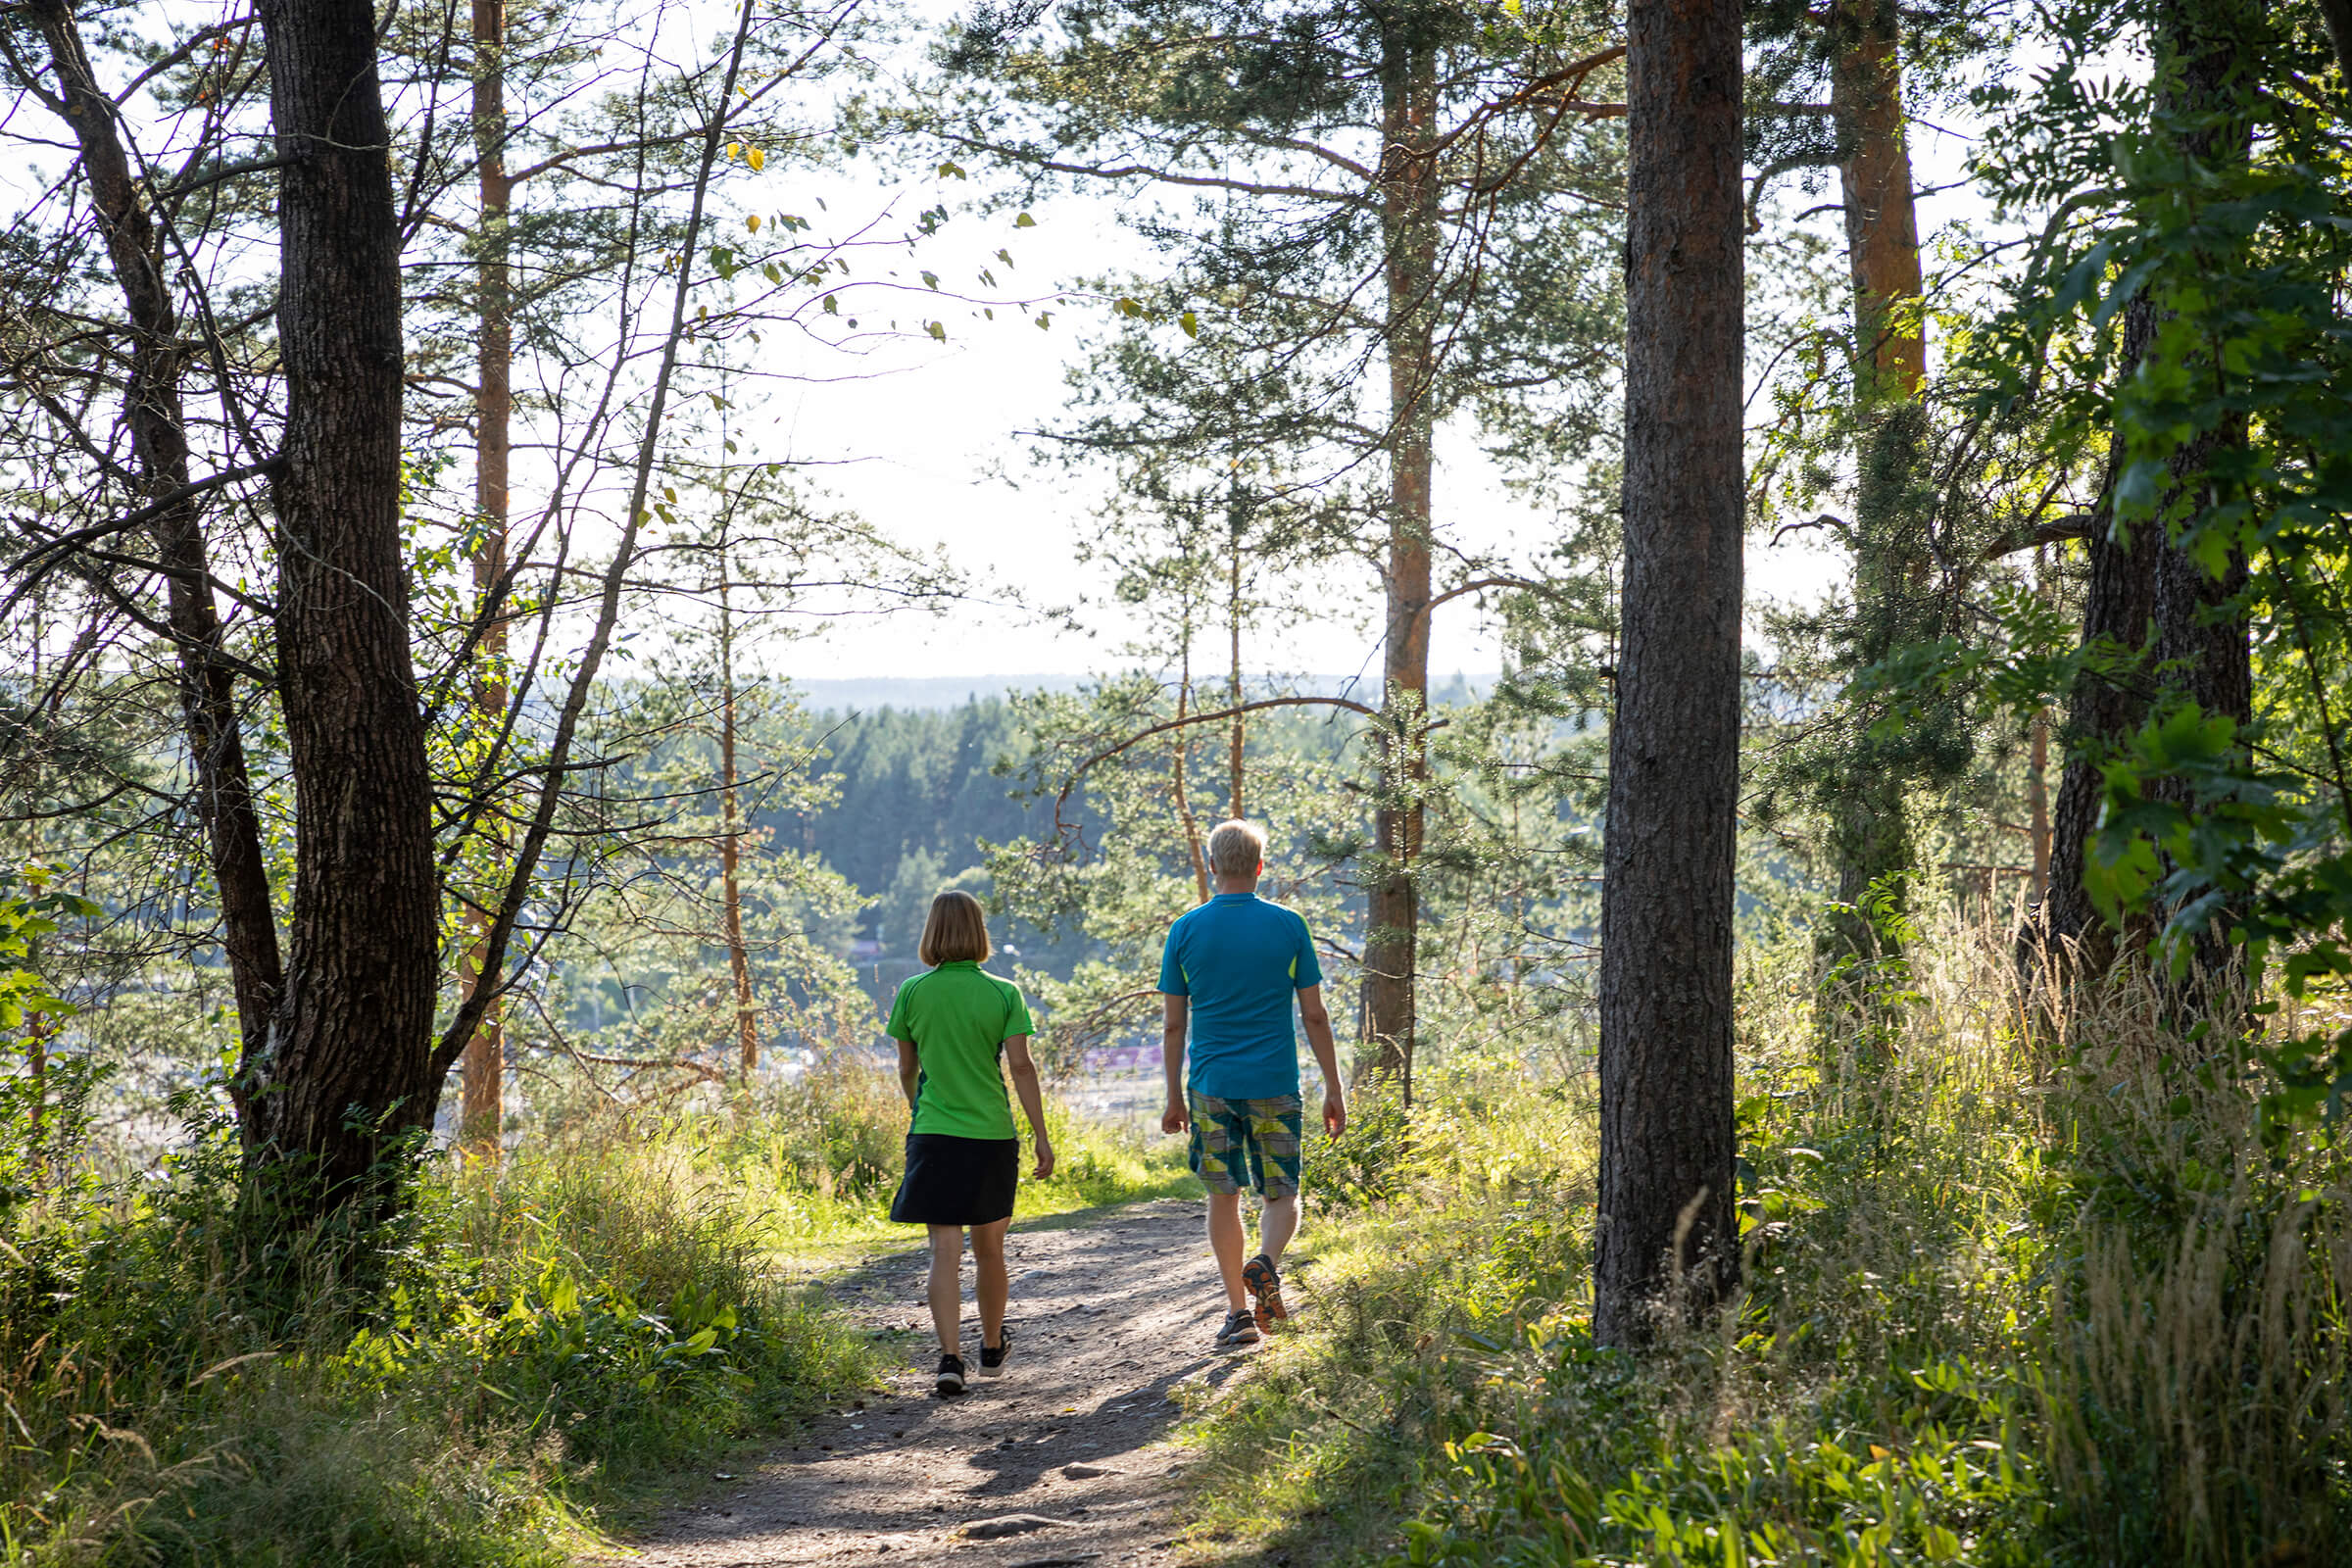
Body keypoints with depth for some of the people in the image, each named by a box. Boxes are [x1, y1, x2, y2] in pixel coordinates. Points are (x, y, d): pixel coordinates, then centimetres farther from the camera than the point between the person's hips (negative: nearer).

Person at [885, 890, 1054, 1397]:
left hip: (934, 1134, 0)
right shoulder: (1003, 994, -4)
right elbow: (1021, 1067, -7)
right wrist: (1042, 1138, -2)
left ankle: (950, 1356, -14)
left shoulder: (912, 993, -1)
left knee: (945, 1250, -2)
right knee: (989, 1249, 15)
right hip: (992, 1134, 0)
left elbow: (907, 1069, 8)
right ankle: (992, 1347, 32)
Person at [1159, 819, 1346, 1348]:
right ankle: (1267, 1262, -19)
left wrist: (1175, 1097, 12)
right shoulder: (1288, 926, -1)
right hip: (1274, 1085, -1)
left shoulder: (1185, 930, 1)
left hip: (1211, 1085, 1)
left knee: (1224, 1196, 11)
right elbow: (1314, 1016, 0)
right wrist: (1334, 1090, 7)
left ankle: (1238, 1309, 9)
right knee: (1282, 1194, 10)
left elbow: (1174, 1025, 3)